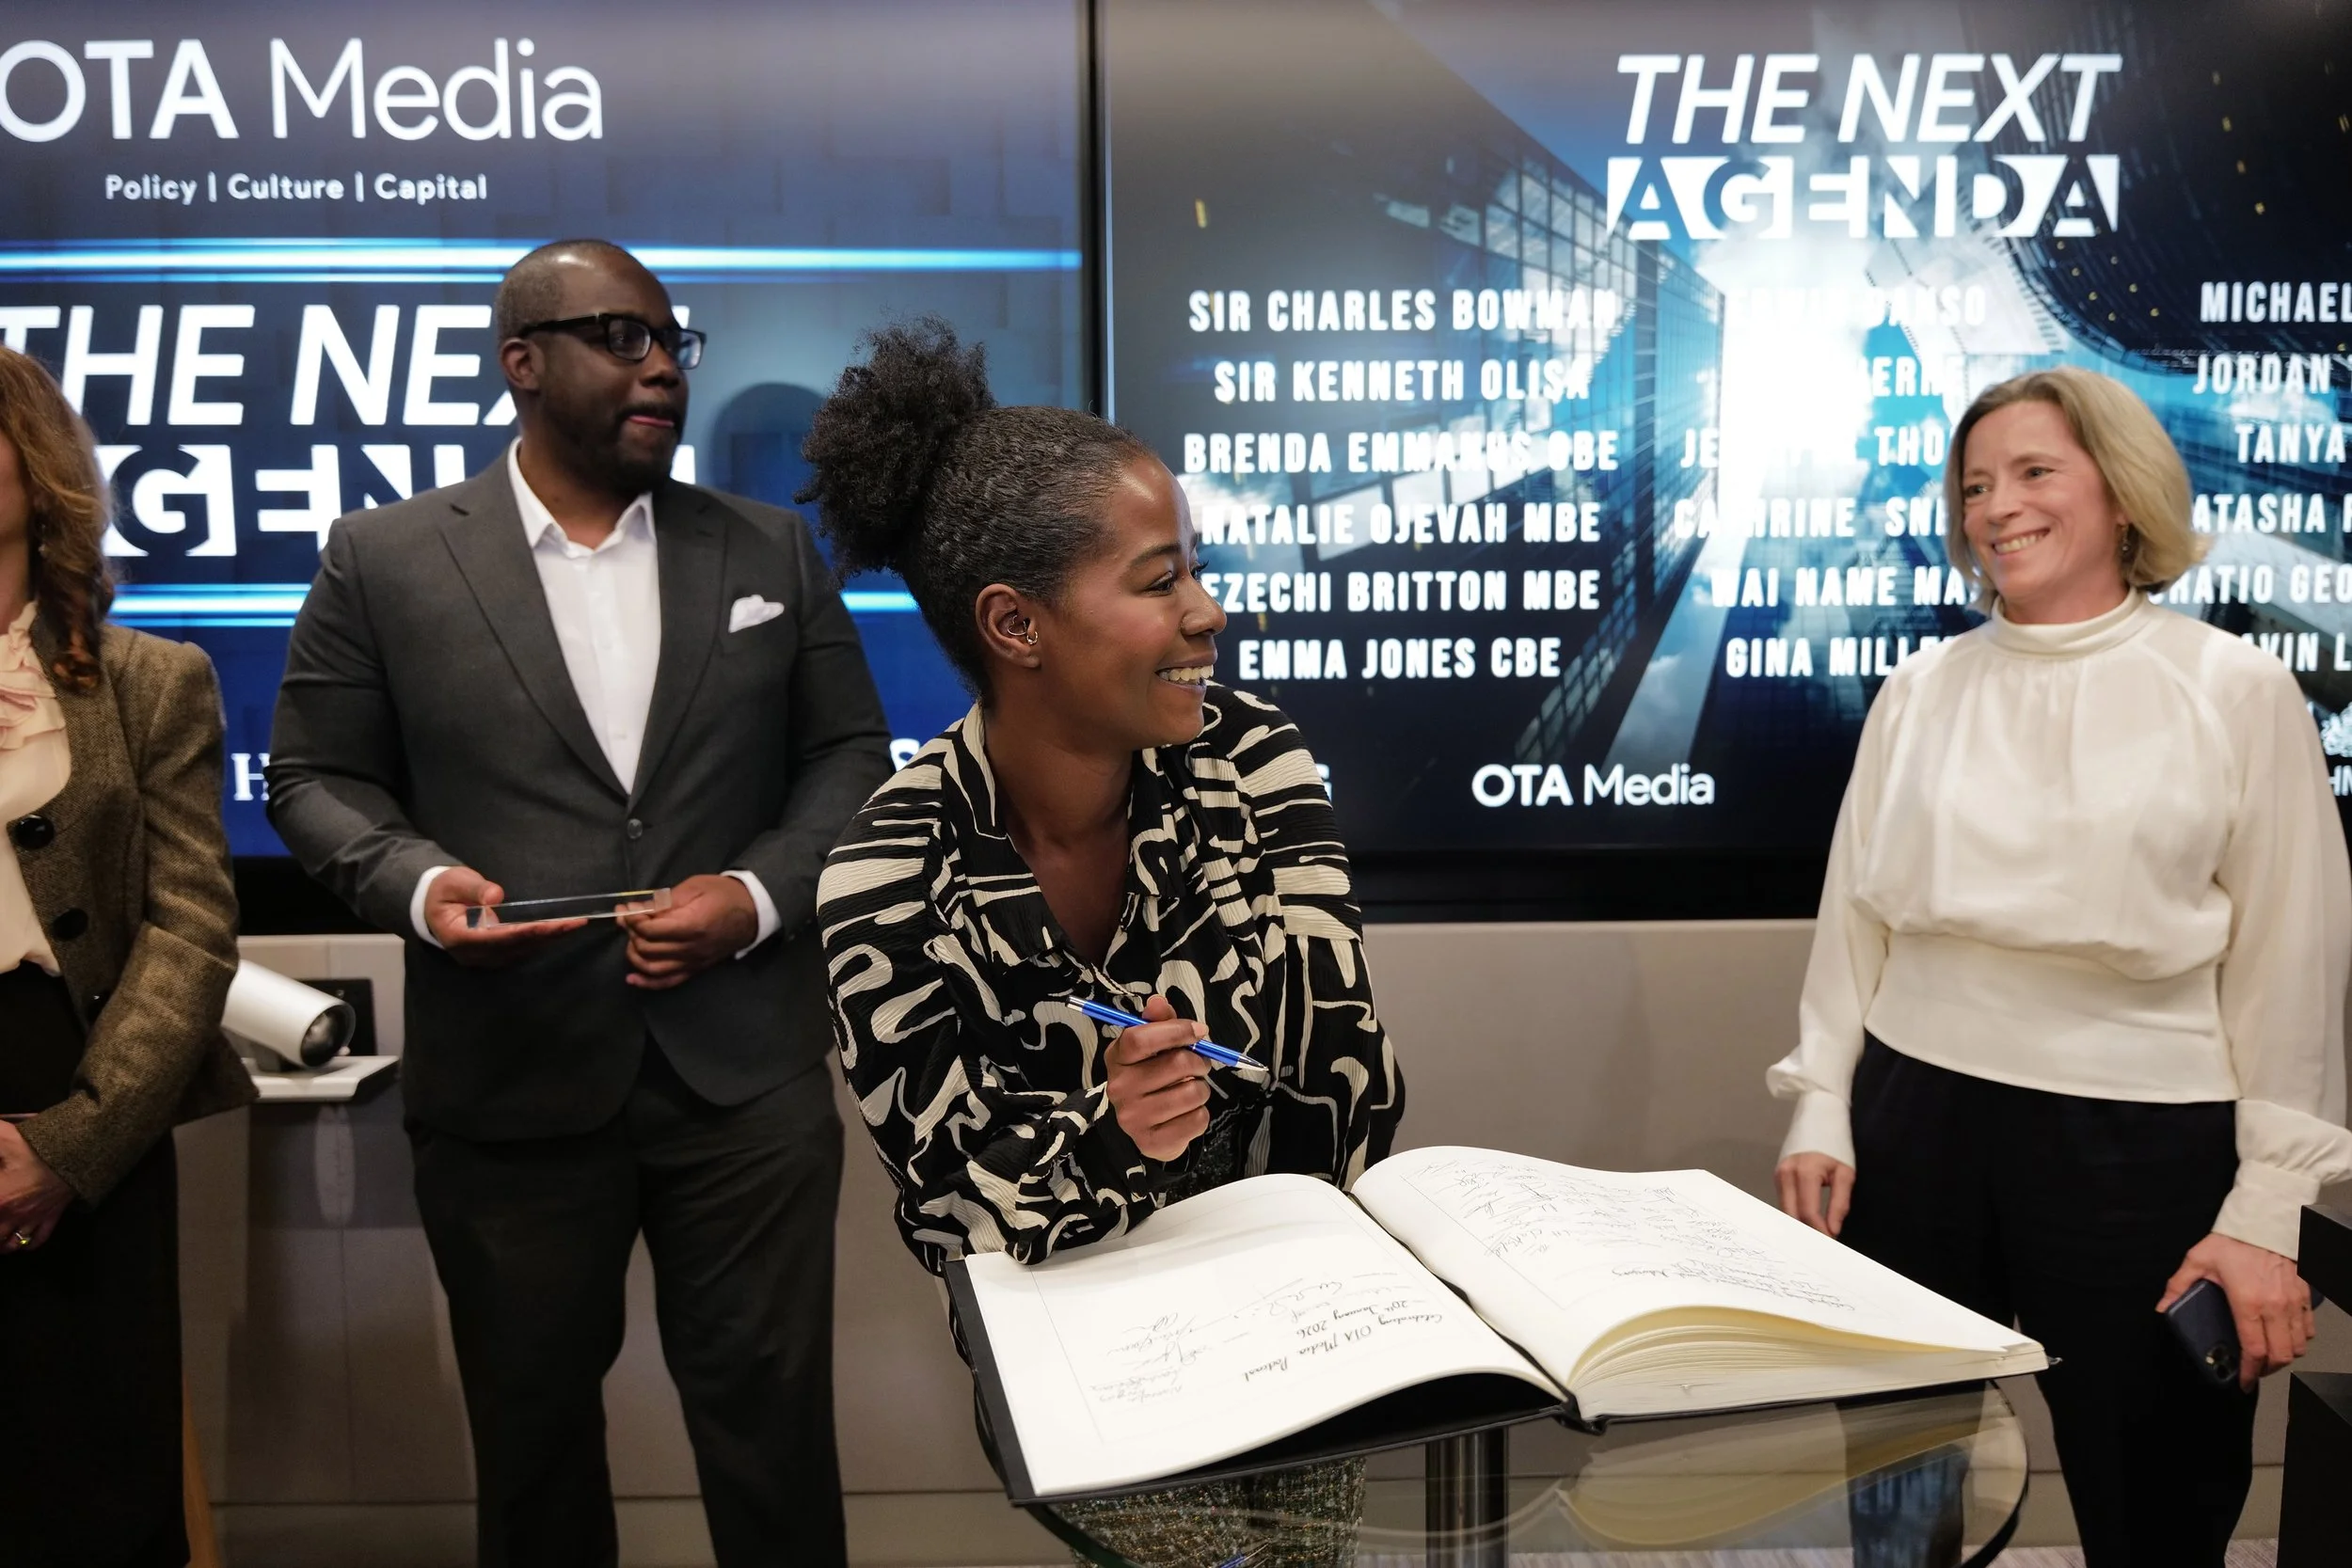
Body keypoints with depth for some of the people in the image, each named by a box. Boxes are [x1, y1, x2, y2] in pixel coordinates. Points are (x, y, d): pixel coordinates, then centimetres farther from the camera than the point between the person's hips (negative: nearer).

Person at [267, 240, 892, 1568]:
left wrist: (761, 892, -9)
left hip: (747, 1067, 1)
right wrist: (421, 881, -15)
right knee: (533, 1419, 17)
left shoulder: (773, 549, 7)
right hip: (510, 1079, 0)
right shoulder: (384, 560, 2)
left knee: (771, 1411, 9)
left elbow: (851, 757, 8)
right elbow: (318, 779, 5)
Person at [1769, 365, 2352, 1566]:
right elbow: (1853, 918, 8)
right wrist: (1820, 1113, 4)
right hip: (1917, 1119, 3)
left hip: (2139, 1141, -2)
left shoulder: (2237, 692, -3)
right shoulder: (1919, 690, 5)